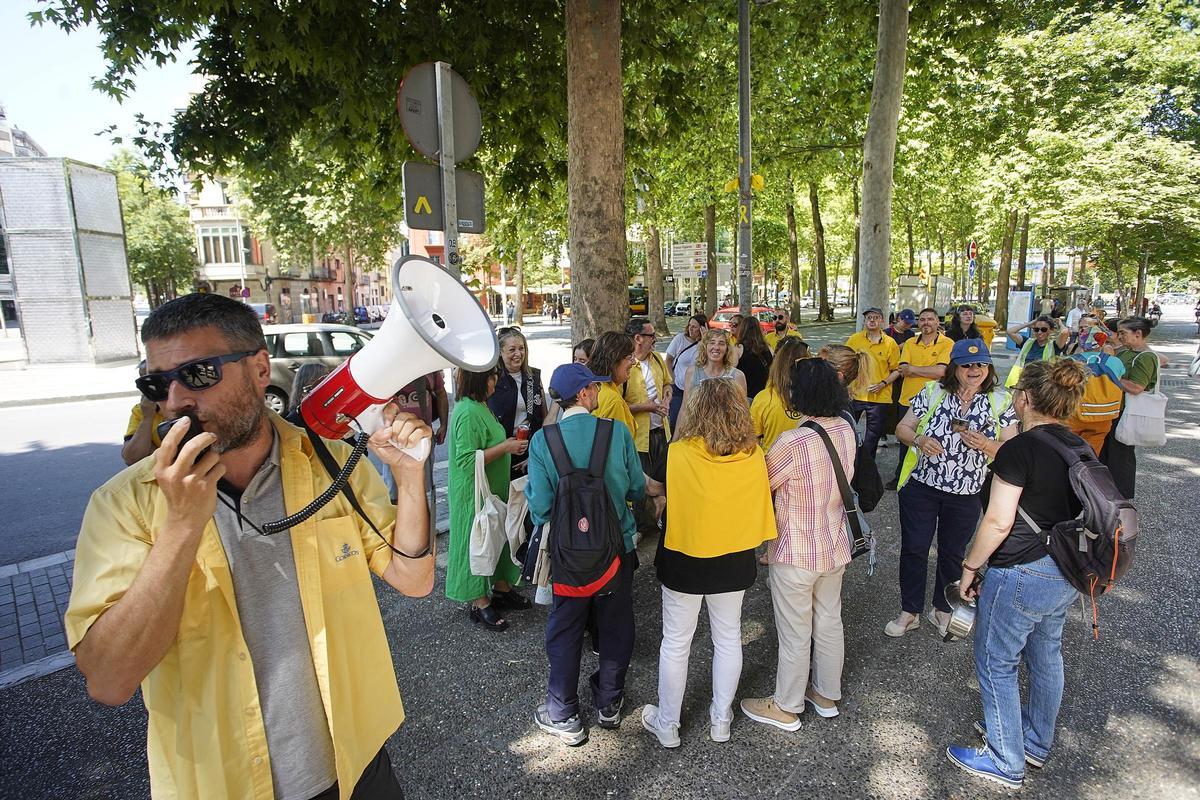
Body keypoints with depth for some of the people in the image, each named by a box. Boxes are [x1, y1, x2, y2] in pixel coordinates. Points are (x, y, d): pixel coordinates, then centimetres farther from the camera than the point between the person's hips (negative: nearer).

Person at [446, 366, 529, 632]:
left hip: (493, 489, 10)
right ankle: (479, 603, 18)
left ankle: (501, 588, 35)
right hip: (475, 492, -10)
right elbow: (467, 461, -27)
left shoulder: (480, 407, 7)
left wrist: (507, 443, 8)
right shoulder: (468, 413, -24)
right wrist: (505, 447, -24)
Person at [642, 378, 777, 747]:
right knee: (728, 639, 22)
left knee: (675, 644, 15)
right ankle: (721, 720, 39)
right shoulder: (754, 455, -13)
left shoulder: (679, 453, -23)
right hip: (734, 562, 3)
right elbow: (760, 507, -1)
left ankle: (667, 725, 32)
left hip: (683, 562, -3)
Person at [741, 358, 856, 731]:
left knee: (795, 634, 11)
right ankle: (827, 694, 44)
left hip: (796, 554, -7)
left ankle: (786, 708, 32)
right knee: (829, 623, 23)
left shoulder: (792, 443, -29)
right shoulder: (846, 431, -7)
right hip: (835, 546, 7)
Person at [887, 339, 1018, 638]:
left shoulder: (1001, 403, -2)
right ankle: (909, 611, 24)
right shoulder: (932, 392, -4)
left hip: (966, 495, 1)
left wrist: (985, 445, -21)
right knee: (913, 549, 6)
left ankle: (942, 609, 37)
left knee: (952, 553, 16)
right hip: (921, 487, -1)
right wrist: (919, 439, -21)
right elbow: (902, 428, 0)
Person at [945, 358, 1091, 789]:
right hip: (1065, 573, 9)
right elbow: (1080, 511, 12)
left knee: (996, 663, 8)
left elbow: (998, 521, -23)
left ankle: (1005, 762, 22)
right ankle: (1036, 744, 42)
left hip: (1021, 575, -8)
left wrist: (969, 566, -10)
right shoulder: (1078, 448, 3)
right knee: (1045, 656, 23)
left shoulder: (1019, 449, -22)